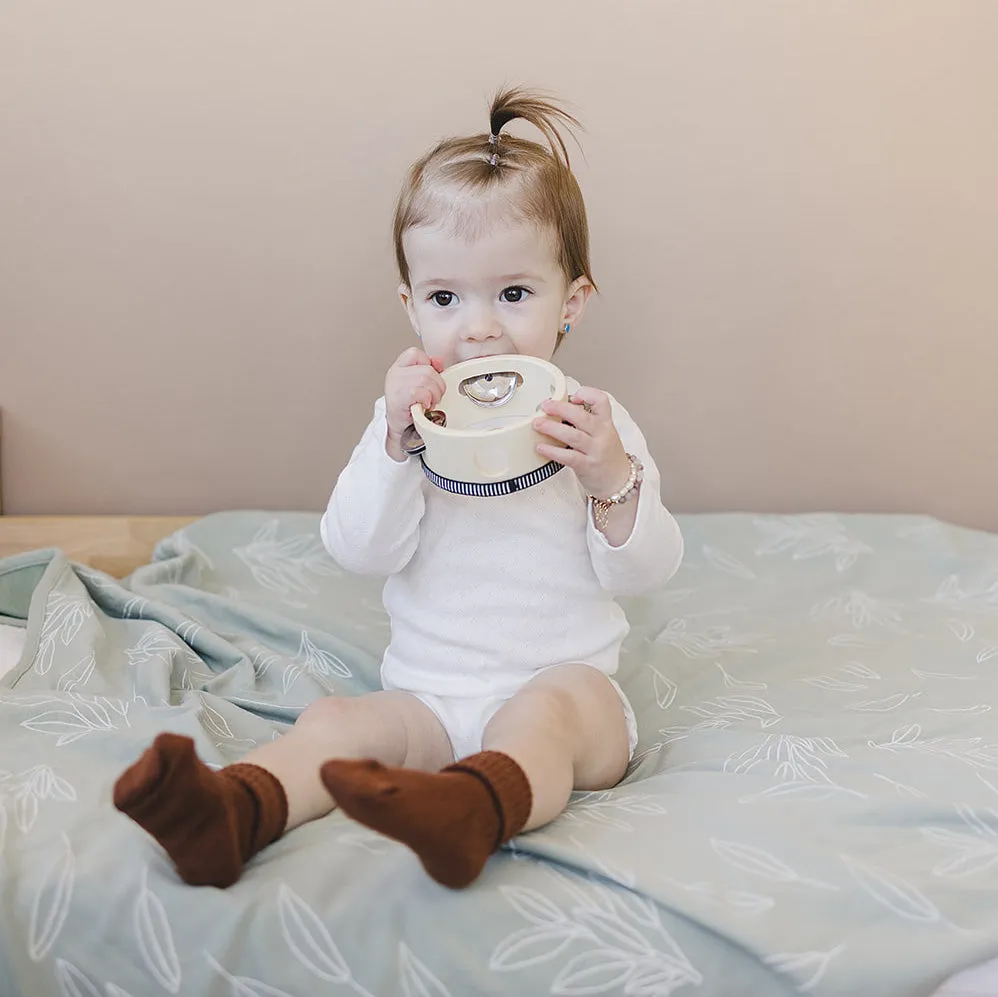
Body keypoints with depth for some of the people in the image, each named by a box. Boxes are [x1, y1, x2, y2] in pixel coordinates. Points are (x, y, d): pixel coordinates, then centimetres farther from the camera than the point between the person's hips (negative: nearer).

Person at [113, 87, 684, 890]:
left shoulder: (592, 421, 2)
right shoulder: (412, 415, 7)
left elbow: (647, 570, -4)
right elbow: (362, 550, -5)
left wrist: (614, 480, -23)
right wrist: (395, 439, -18)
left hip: (569, 687, -2)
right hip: (430, 697, 3)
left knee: (549, 706, -34)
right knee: (338, 719, -22)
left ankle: (474, 810, -61)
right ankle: (233, 816, -46)